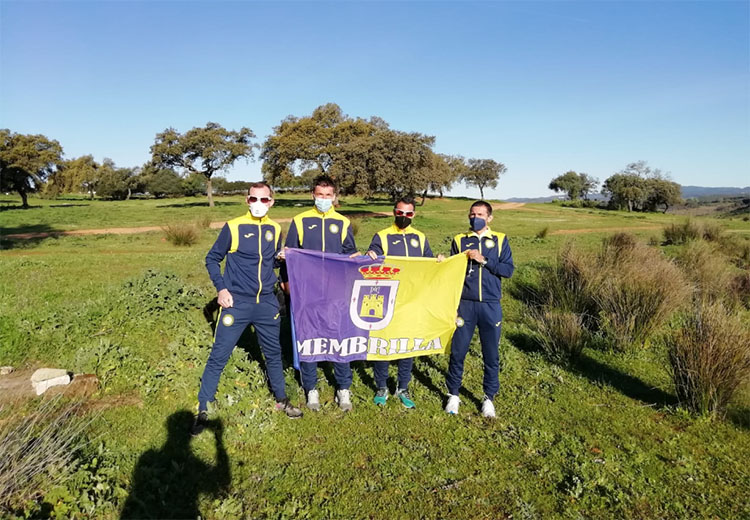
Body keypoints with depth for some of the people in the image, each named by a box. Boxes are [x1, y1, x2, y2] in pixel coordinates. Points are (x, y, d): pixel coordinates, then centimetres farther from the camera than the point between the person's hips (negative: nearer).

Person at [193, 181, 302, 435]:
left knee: (273, 352, 15)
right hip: (236, 303, -3)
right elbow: (212, 259, 0)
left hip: (267, 303, 4)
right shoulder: (233, 227, -7)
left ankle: (282, 400, 34)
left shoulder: (275, 229, 5)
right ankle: (202, 410, 16)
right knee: (218, 357, 1)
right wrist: (221, 288, -11)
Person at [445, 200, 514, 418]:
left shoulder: (500, 240, 5)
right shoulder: (459, 240, 7)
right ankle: (453, 395, 22)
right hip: (465, 304, 0)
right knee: (458, 351, 5)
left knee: (491, 354, 8)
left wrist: (483, 260, -12)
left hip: (491, 306, 0)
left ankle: (489, 398, 24)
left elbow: (508, 270, -5)